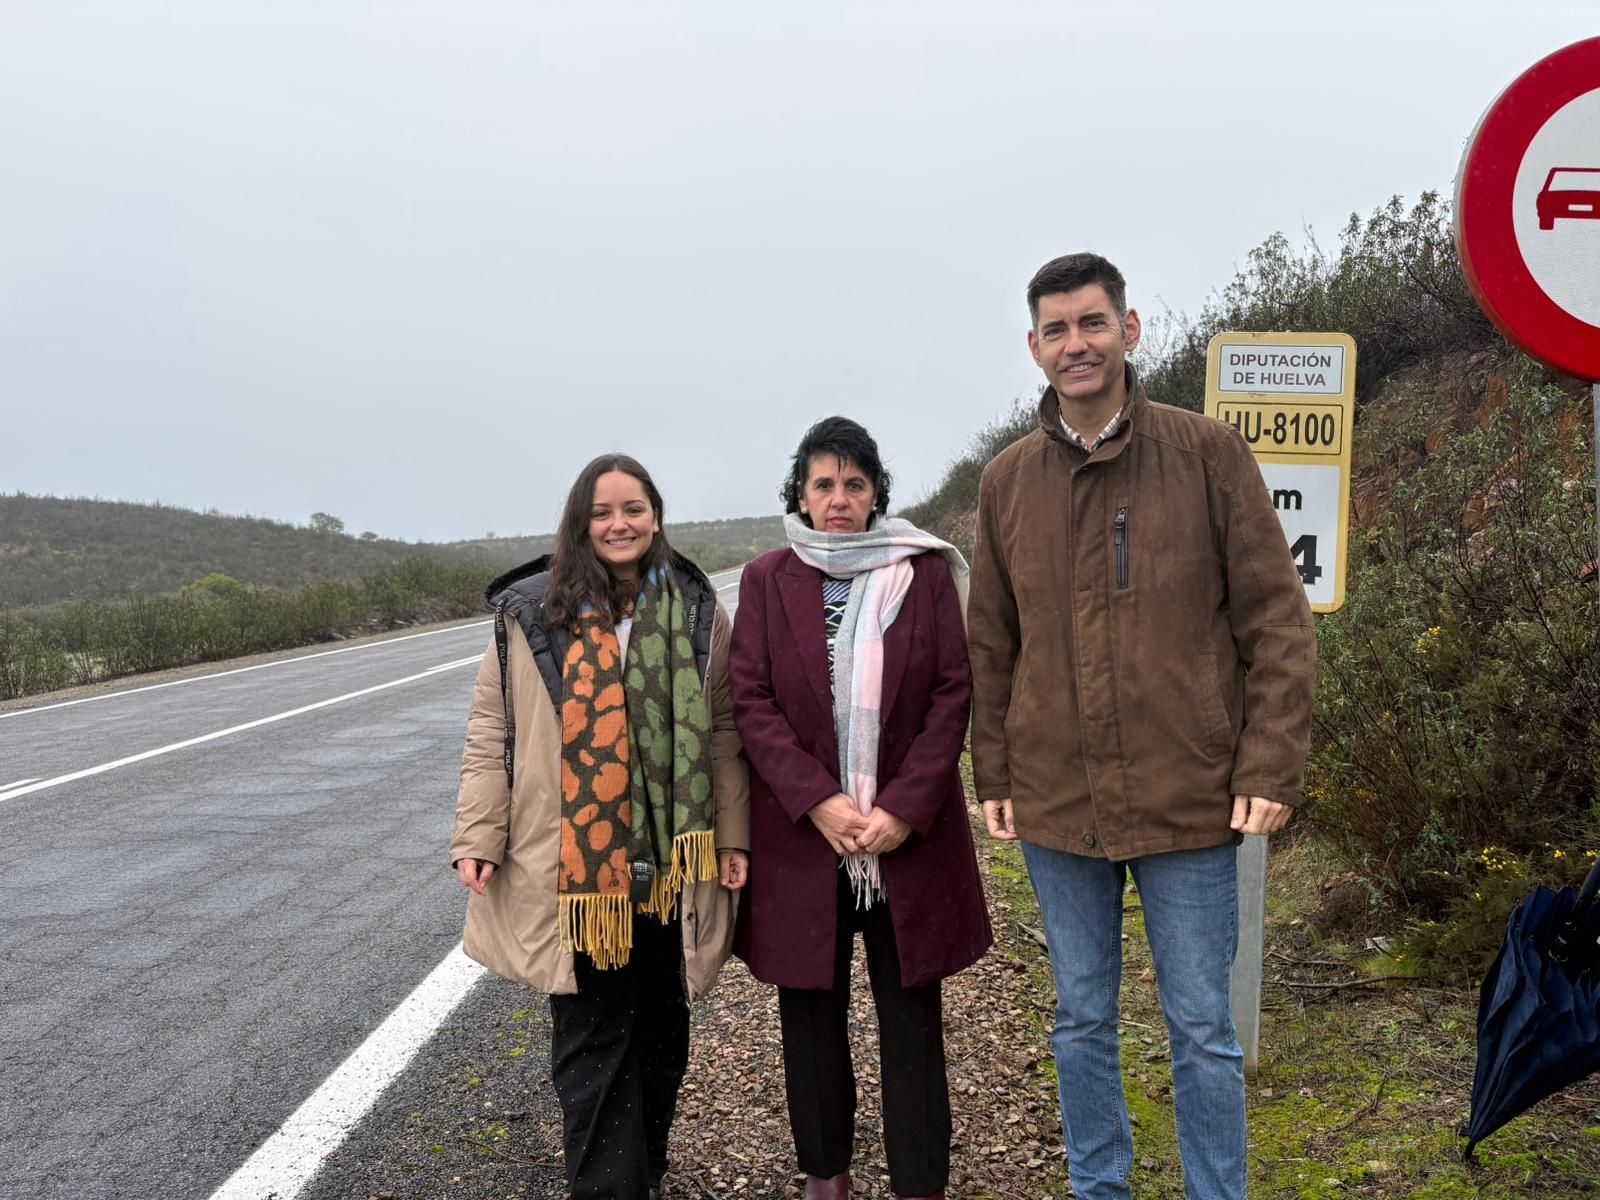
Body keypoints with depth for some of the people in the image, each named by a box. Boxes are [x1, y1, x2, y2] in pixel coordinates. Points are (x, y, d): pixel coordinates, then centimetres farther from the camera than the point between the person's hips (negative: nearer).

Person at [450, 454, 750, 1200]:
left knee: (662, 1033, 14)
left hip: (670, 863, 2)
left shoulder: (695, 611, 4)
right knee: (591, 1042, 3)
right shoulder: (531, 613, 0)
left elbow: (721, 734, 5)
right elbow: (490, 735, 2)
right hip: (574, 866, -2)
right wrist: (478, 838, -4)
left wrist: (733, 836, 1)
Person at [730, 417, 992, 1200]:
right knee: (811, 1014, 11)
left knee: (912, 1018, 5)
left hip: (908, 833, -1)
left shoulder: (925, 571, 2)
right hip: (801, 835, 1)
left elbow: (953, 695, -2)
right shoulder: (767, 581, 3)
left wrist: (905, 808, -12)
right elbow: (752, 703, -2)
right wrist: (818, 802, -14)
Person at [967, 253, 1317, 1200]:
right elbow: (993, 647, 9)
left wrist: (1271, 769, -10)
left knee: (1202, 1027, 8)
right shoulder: (1007, 480, 5)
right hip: (1056, 803, 3)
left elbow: (1278, 622, -5)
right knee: (1083, 1019, 16)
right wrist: (996, 777, 6)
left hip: (1189, 800, -3)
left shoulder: (1209, 453, -4)